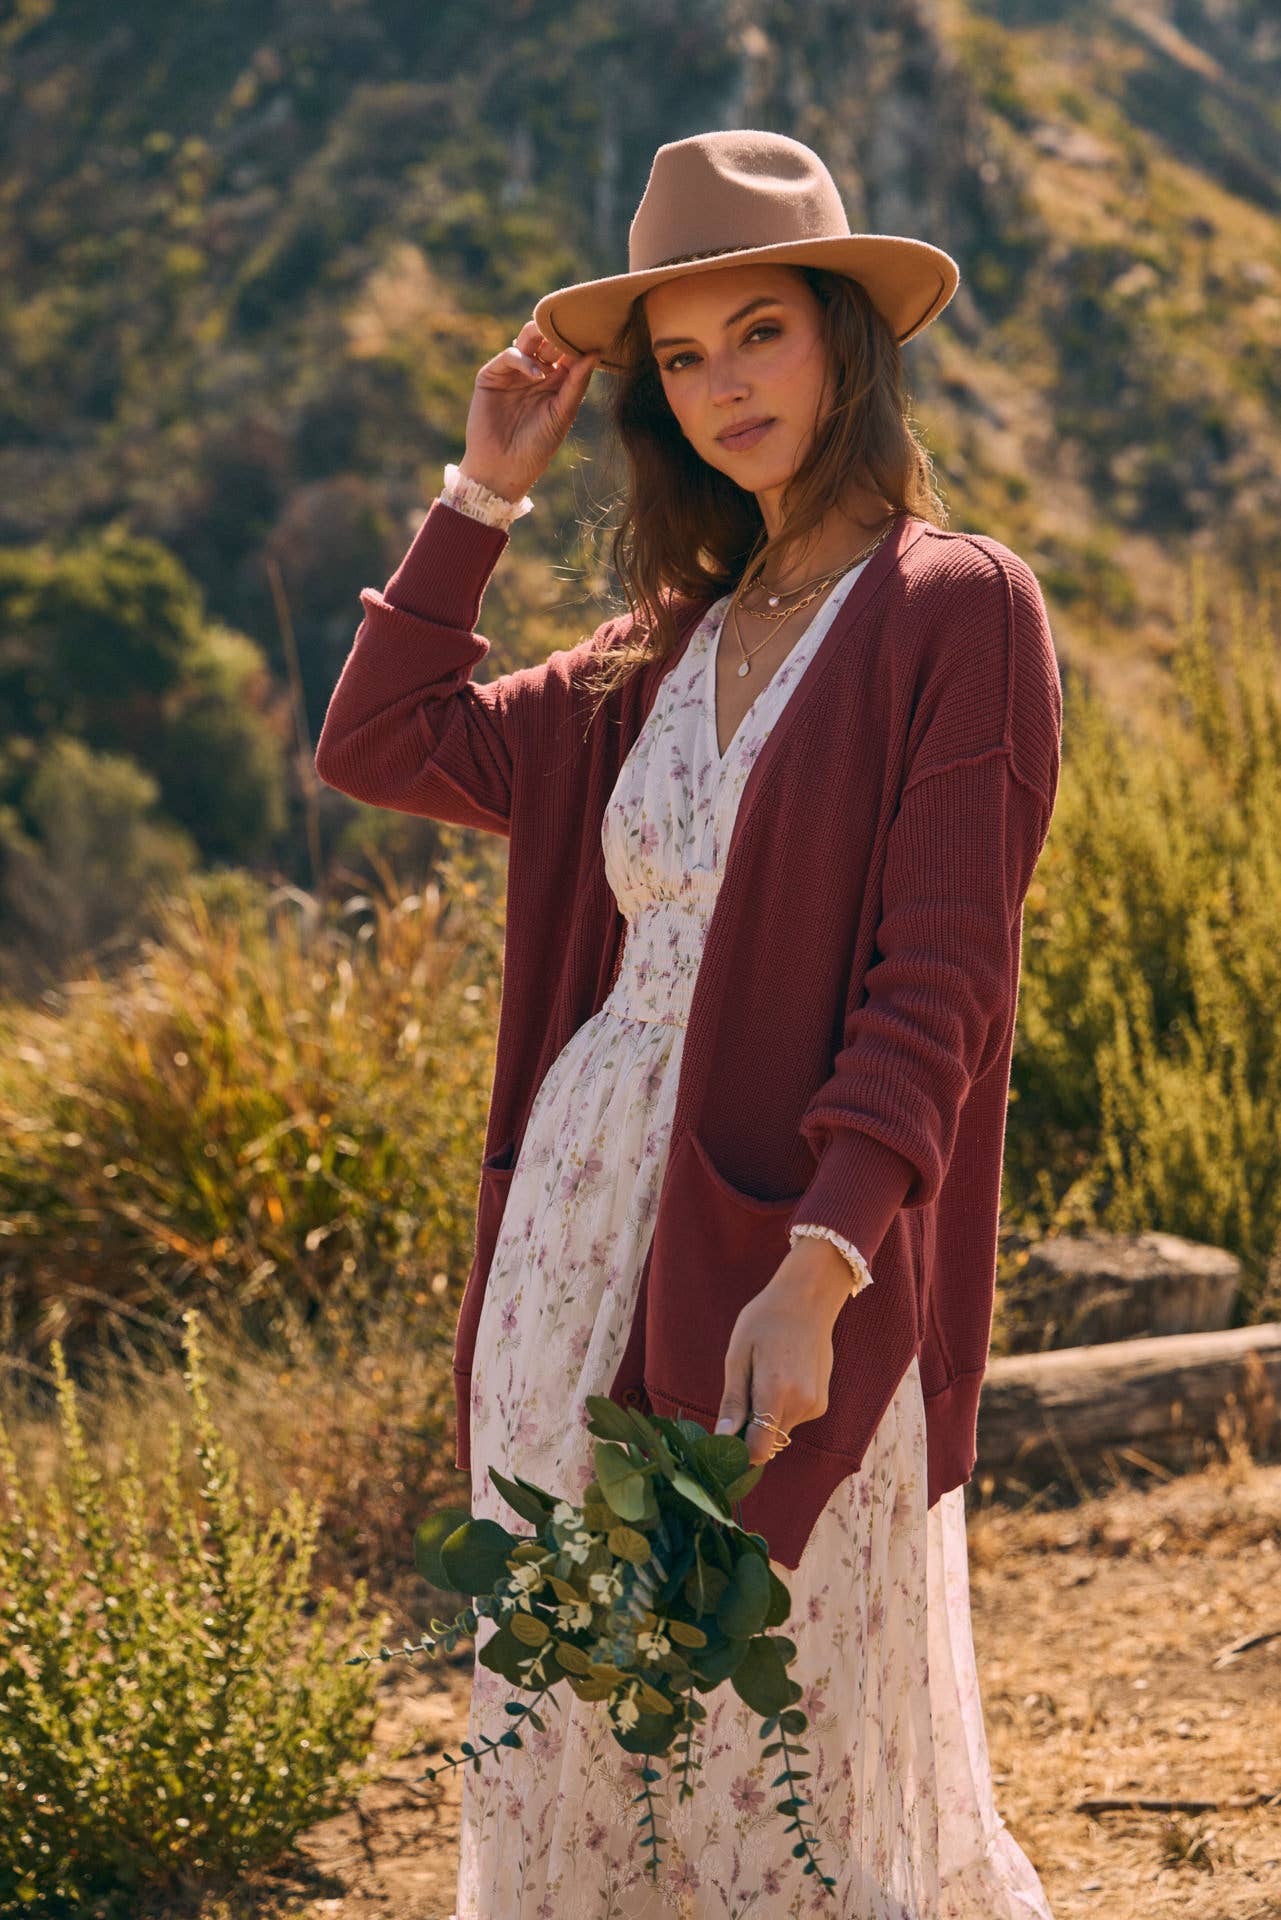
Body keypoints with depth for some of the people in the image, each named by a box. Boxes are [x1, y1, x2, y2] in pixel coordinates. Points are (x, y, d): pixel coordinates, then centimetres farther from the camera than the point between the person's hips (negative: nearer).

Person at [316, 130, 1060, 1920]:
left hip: (798, 1241, -6)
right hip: (584, 1218, 7)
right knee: (569, 1736, 10)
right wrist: (481, 493, 15)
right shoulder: (672, 645, 15)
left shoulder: (955, 608, -6)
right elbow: (379, 748, 20)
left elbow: (941, 986, -13)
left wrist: (817, 1277, -21)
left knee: (799, 1769, -1)